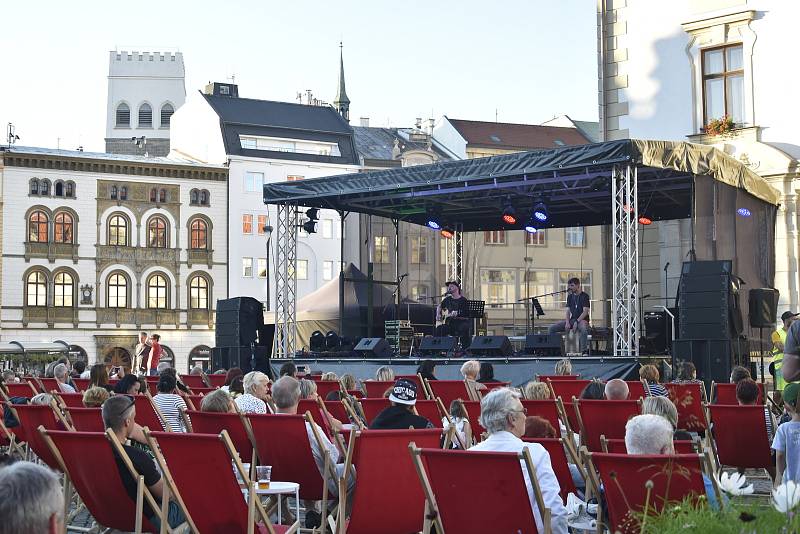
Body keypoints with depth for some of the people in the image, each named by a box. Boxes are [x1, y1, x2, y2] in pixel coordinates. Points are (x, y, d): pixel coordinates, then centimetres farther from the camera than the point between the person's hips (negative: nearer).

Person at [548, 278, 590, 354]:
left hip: (582, 320, -6)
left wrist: (577, 322, -24)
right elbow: (567, 311, 8)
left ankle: (584, 351, -37)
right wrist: (567, 323, -10)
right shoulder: (570, 296, 13)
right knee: (551, 329, -8)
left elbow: (585, 312, -14)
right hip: (572, 319, 6)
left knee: (583, 329, -43)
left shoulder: (584, 296, -5)